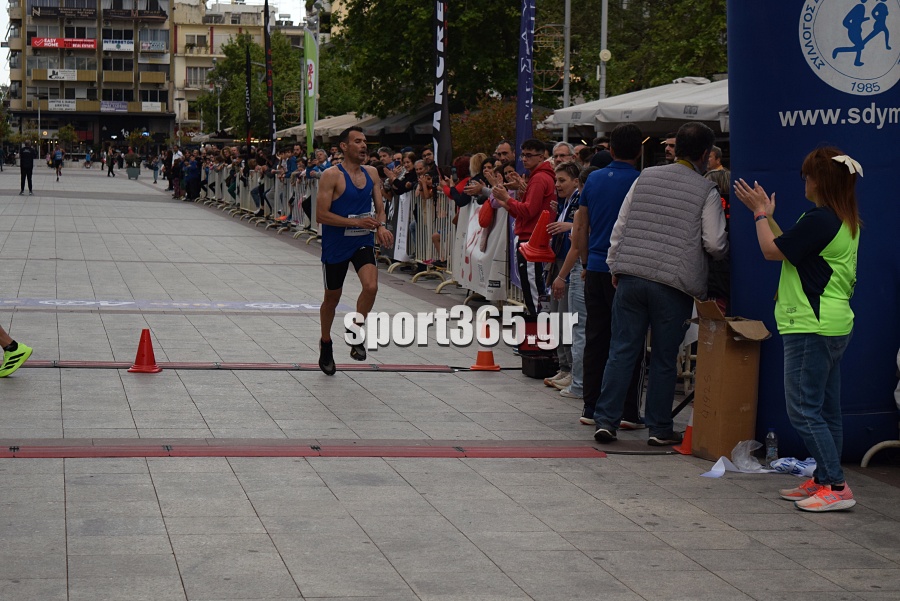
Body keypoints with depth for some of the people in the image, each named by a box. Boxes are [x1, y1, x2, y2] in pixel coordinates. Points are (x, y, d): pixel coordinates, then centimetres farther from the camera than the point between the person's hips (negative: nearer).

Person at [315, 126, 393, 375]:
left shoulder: (371, 174, 3)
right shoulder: (332, 175, -15)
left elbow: (379, 207, 10)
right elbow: (321, 215, -19)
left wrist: (381, 226, -12)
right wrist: (356, 222, -26)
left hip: (363, 242, 4)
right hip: (336, 245, -3)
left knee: (371, 286, -20)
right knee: (332, 298, 11)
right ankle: (325, 344, 34)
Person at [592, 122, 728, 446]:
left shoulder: (645, 178, 10)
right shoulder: (707, 191, -1)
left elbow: (619, 227, 10)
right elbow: (715, 244, -4)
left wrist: (615, 267, 17)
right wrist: (723, 252, 19)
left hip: (631, 277, 3)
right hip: (673, 285, -3)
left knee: (622, 350, 7)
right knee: (664, 358, 6)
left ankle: (606, 420, 6)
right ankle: (659, 428, 14)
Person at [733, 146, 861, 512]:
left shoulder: (819, 220, -19)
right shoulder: (846, 222, 12)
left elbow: (772, 251, -11)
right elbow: (788, 246, 18)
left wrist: (761, 214, 3)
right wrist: (766, 214, 23)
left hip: (811, 327, -10)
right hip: (834, 325, 10)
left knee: (803, 410, -7)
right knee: (825, 410, 13)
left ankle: (836, 486, -9)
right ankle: (823, 480, 19)